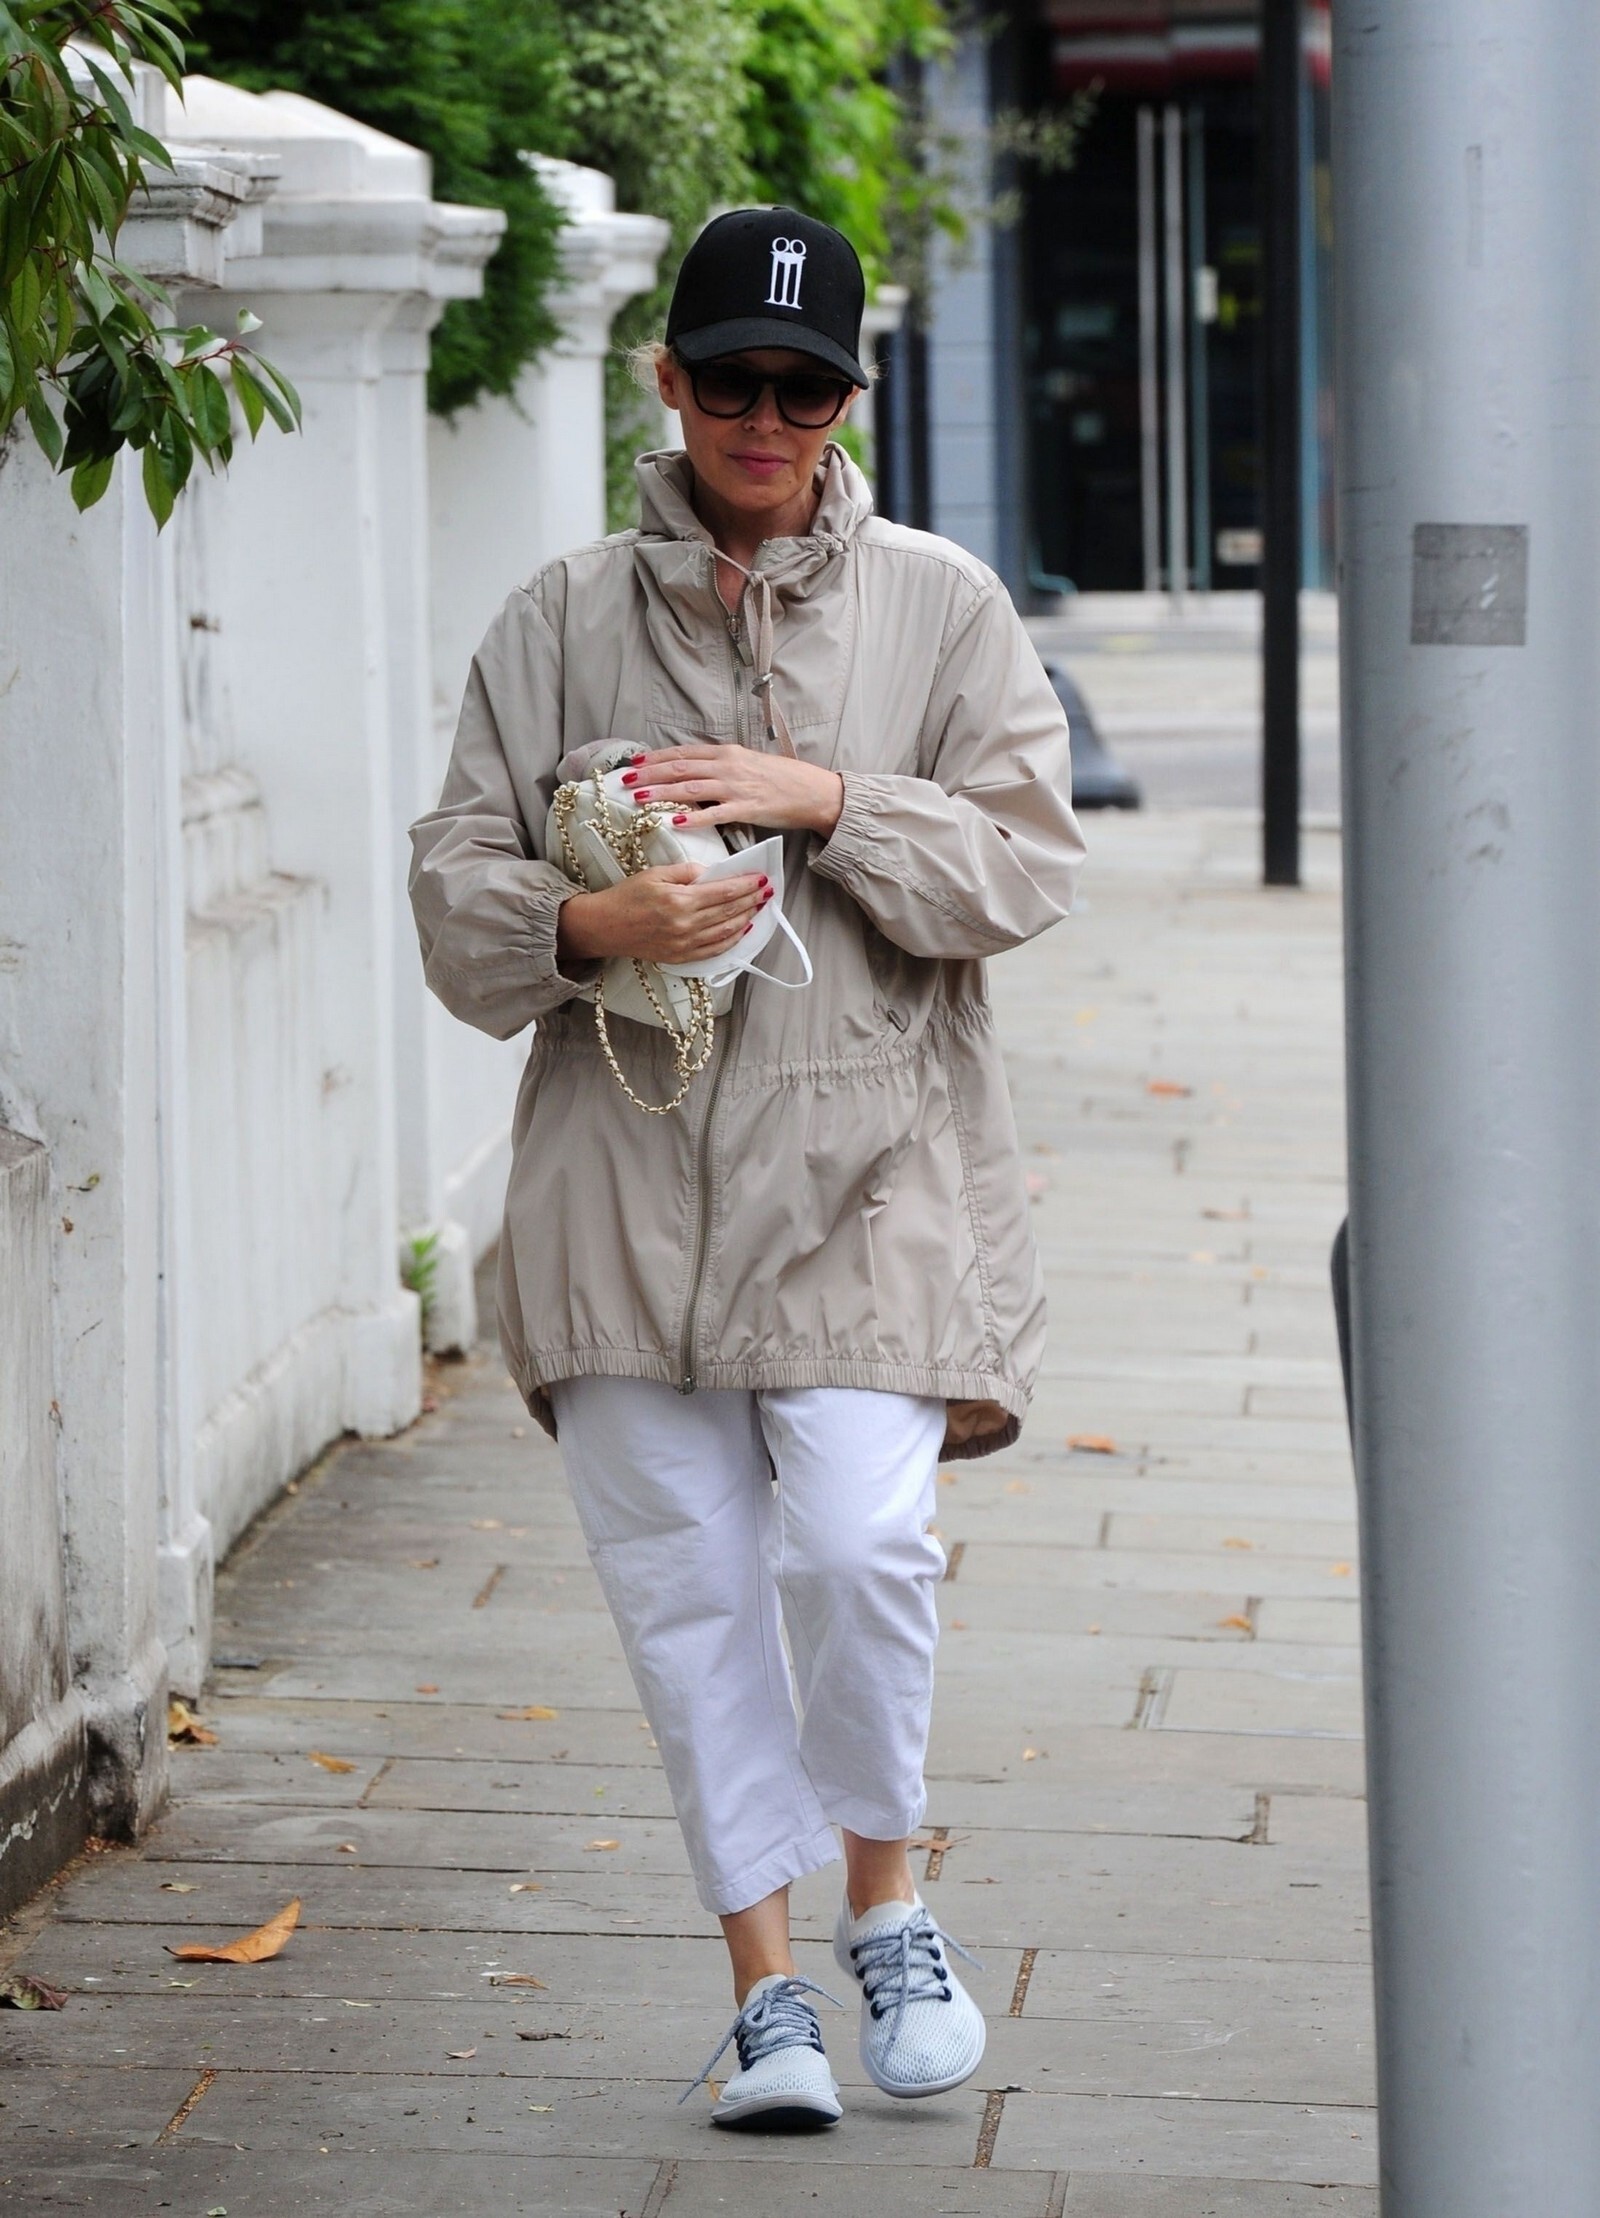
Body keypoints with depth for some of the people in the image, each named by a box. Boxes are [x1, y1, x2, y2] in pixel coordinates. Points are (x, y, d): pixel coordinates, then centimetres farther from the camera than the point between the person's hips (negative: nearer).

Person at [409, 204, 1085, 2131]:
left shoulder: (940, 604, 7)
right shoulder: (561, 620, 9)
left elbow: (1027, 861, 1)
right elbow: (455, 883, 6)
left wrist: (828, 798, -13)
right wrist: (595, 924, -15)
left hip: (866, 1157, -2)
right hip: (626, 1159, 2)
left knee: (860, 1546, -15)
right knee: (683, 1576, 3)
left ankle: (884, 1901, 12)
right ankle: (766, 1980, 15)